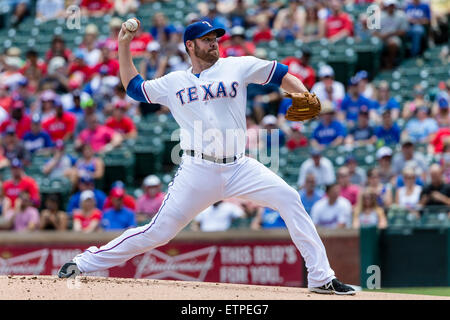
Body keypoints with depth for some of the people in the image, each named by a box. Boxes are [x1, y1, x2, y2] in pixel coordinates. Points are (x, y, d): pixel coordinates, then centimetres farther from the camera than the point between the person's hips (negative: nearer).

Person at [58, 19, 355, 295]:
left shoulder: (238, 67, 10)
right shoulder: (173, 82, 13)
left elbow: (281, 74, 9)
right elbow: (134, 87, 25)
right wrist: (124, 46, 18)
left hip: (239, 167, 1)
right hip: (198, 170, -1)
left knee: (289, 198, -17)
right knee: (159, 232, -6)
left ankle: (321, 278, -12)